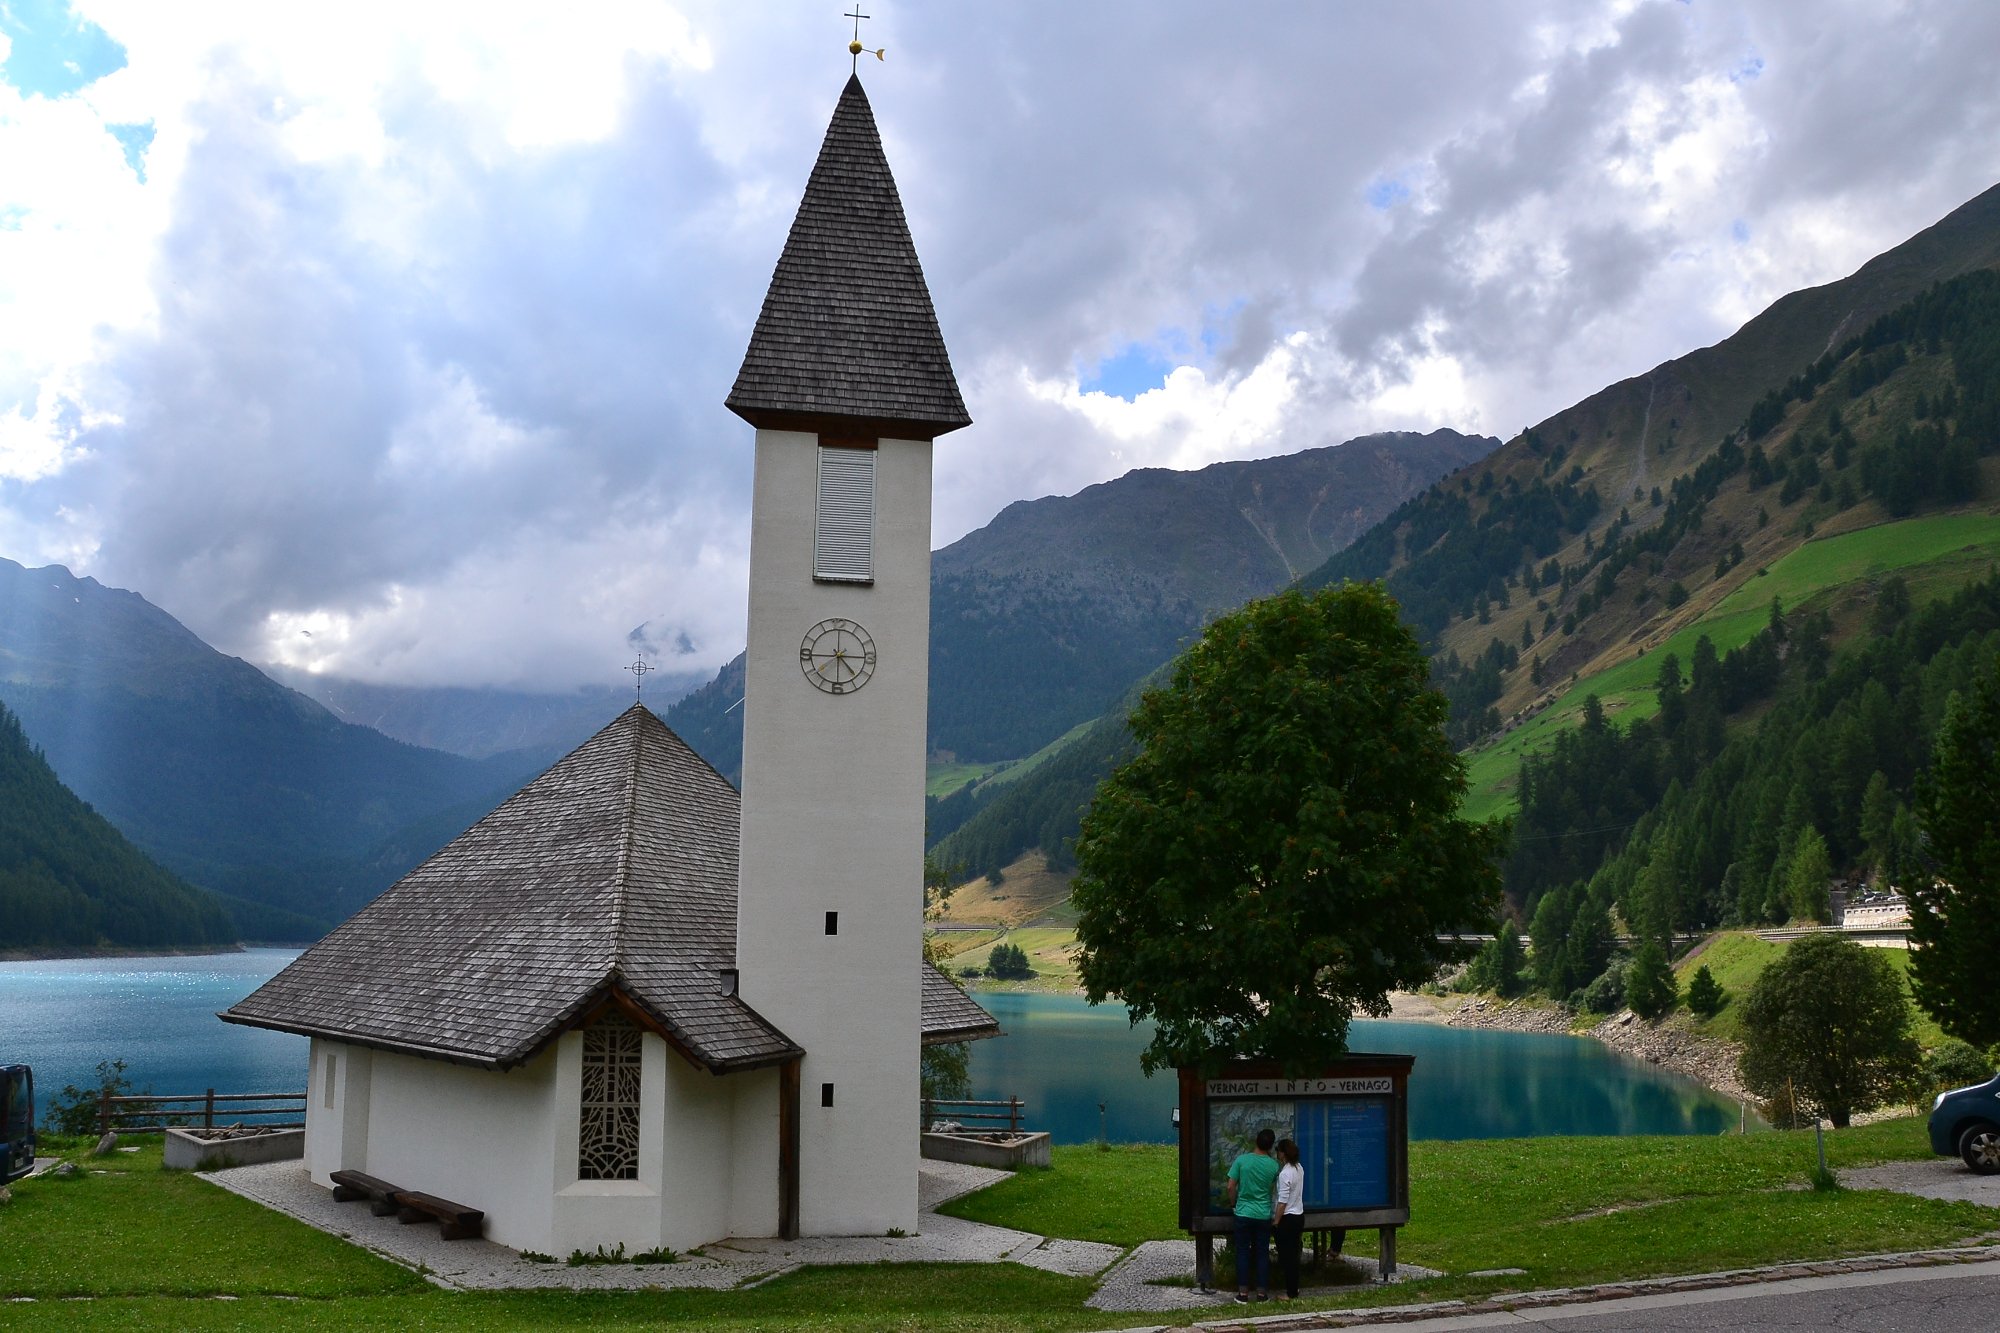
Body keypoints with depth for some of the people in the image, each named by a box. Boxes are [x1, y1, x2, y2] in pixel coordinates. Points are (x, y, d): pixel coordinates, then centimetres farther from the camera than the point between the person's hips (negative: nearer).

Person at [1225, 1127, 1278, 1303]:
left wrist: (1233, 1204, 11)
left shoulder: (1241, 1160, -10)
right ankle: (1262, 1292, 13)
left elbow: (1231, 1187, -7)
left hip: (1244, 1214, -1)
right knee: (1262, 1254, 10)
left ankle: (1243, 1293, 6)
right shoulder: (1273, 1166, -5)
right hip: (1264, 1215, 1)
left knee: (1243, 1253, 6)